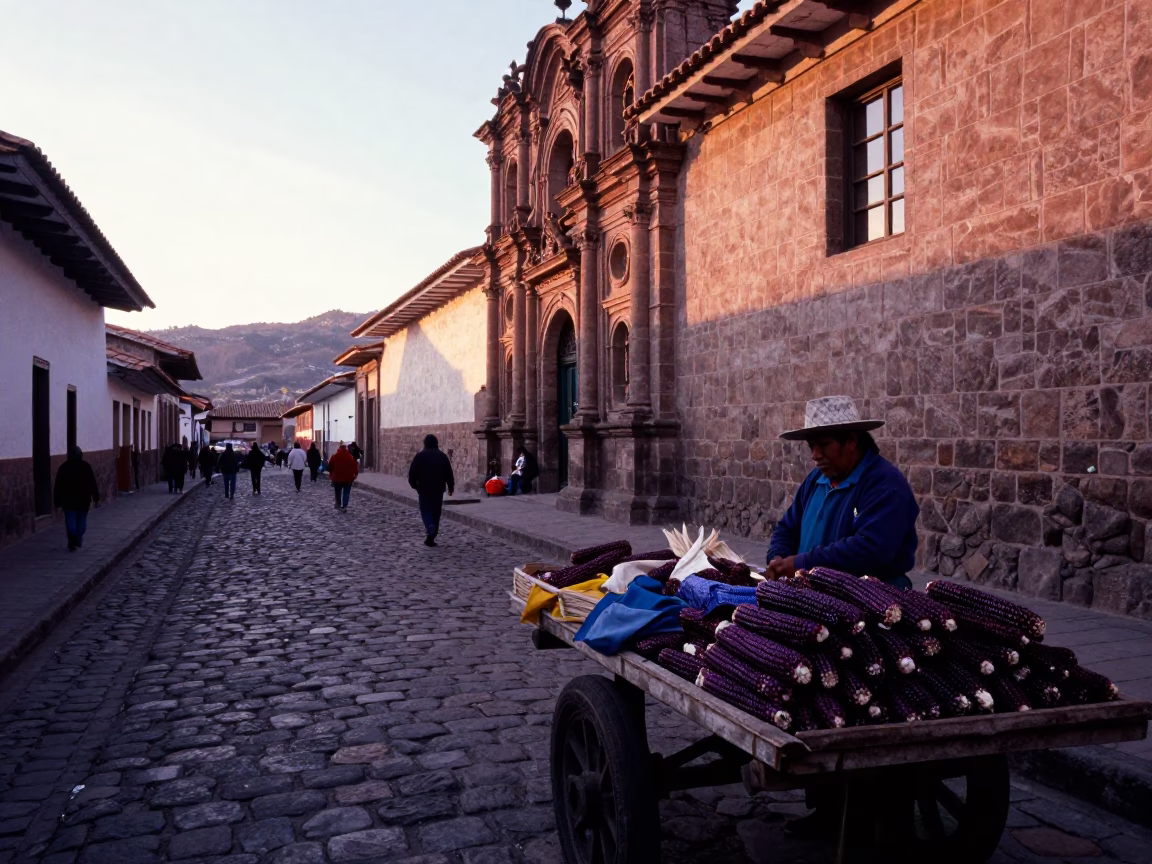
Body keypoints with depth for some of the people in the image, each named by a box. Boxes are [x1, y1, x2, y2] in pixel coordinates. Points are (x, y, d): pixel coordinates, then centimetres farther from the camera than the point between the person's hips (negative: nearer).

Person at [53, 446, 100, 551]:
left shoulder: (63, 467, 1)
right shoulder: (86, 466, -1)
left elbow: (58, 486, 2)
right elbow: (93, 484, -4)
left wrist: (57, 502, 7)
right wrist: (96, 498, -1)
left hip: (68, 500, 0)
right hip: (83, 499, 0)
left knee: (70, 521, -1)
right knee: (81, 520, 13)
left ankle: (72, 543, -13)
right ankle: (78, 541, 15)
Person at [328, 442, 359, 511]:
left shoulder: (334, 457, -3)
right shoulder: (350, 457, -7)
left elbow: (330, 466, 4)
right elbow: (355, 467, -7)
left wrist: (331, 474, 18)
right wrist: (354, 475, 7)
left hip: (337, 478, 1)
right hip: (348, 478, -1)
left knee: (338, 492, 18)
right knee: (346, 493, 3)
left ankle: (338, 505, 26)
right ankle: (344, 506, -8)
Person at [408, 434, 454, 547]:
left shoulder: (420, 456, -4)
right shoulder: (442, 456, 3)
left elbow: (412, 473, -2)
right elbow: (449, 474, 4)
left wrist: (413, 484, 14)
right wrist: (451, 487, 14)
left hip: (424, 489, -2)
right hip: (438, 489, 2)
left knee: (426, 511, 4)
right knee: (436, 512, 9)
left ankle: (431, 528, -26)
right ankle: (431, 538, 9)